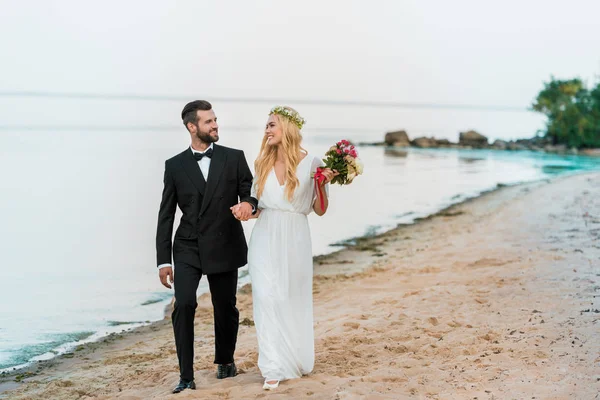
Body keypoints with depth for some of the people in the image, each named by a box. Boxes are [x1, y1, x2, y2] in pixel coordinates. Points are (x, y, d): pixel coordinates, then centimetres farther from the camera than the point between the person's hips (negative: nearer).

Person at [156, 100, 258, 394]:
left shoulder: (234, 158, 2)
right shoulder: (175, 165, 2)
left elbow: (250, 192, 1)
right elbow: (166, 215, 3)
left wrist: (248, 202, -26)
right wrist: (163, 260, -1)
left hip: (224, 247, 1)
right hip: (187, 249, -1)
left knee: (225, 309, 11)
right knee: (184, 305, -17)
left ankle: (225, 361, 37)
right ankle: (186, 376, -10)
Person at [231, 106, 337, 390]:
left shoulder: (311, 163, -4)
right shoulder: (263, 164, 7)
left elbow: (320, 210, 0)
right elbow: (258, 207, 13)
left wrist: (323, 185, -16)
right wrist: (243, 208, -7)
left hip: (294, 240, -2)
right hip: (265, 238, 3)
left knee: (293, 300, 6)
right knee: (267, 298, -6)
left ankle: (296, 360, 25)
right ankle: (275, 367, 0)